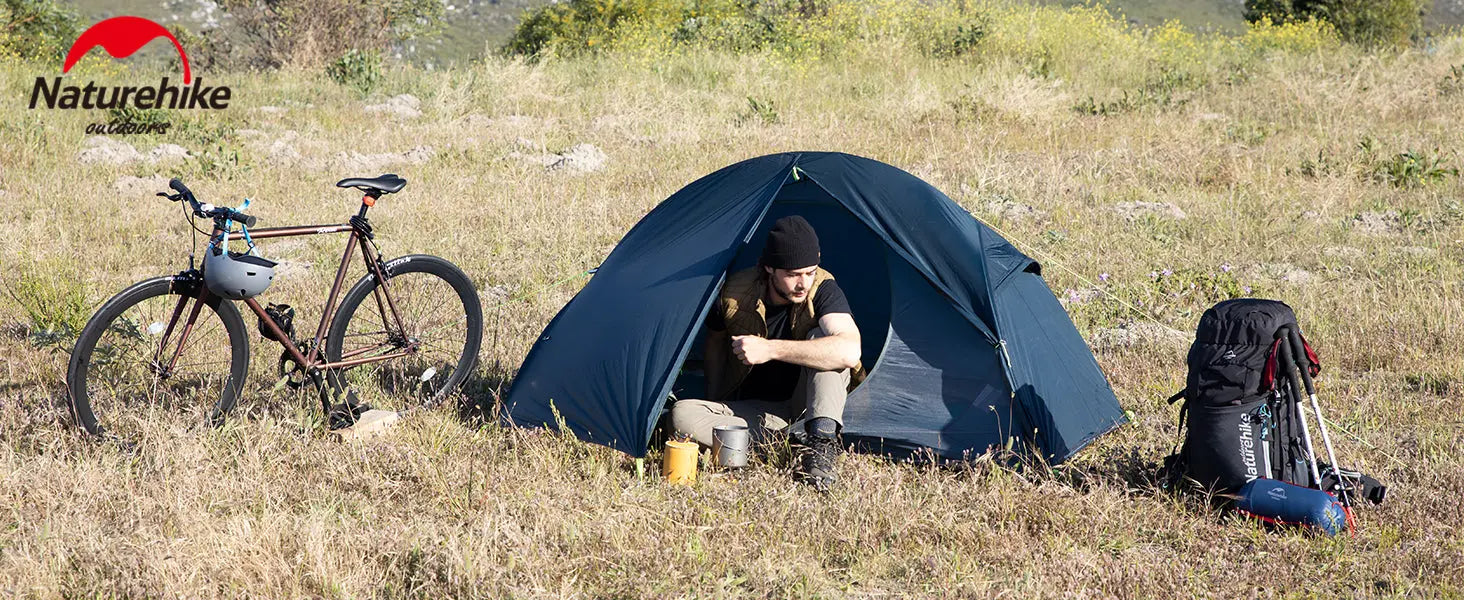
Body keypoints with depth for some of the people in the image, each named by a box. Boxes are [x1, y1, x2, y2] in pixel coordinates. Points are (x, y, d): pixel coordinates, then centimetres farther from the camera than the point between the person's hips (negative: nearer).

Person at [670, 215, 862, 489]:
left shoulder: (823, 289, -22)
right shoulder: (735, 293, -13)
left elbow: (850, 351, -41)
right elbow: (716, 341, 10)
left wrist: (770, 349, -40)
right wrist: (715, 401, 8)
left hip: (806, 404, -2)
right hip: (755, 410, 3)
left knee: (821, 338, -29)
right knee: (683, 414, -25)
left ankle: (823, 439, -36)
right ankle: (797, 439, -29)